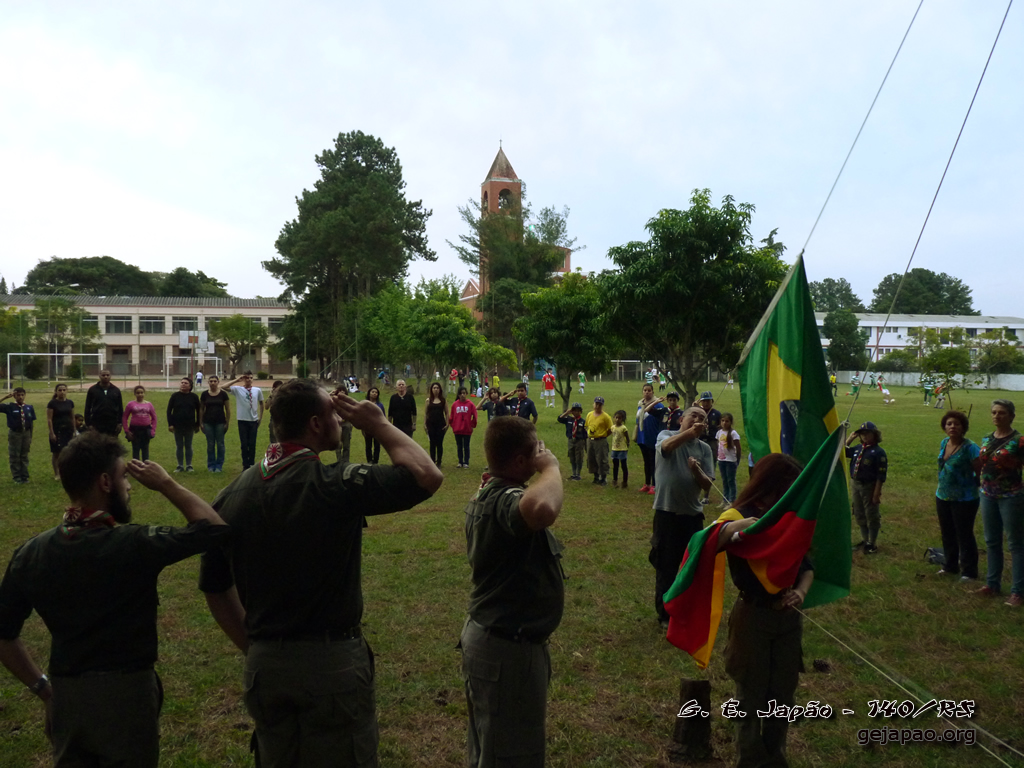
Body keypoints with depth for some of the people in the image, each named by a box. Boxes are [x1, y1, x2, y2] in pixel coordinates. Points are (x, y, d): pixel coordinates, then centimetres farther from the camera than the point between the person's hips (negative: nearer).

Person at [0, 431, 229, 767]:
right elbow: (213, 528, -11)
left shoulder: (29, 554, -4)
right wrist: (166, 483, -3)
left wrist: (43, 688, 11)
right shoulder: (135, 545, -20)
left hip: (65, 698, 5)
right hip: (126, 695, -4)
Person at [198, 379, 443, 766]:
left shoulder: (231, 495, 1)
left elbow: (215, 588, 9)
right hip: (333, 661, -6)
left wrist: (253, 647, 17)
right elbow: (427, 475, -19)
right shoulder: (335, 485, -19)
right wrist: (379, 424, -7)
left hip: (264, 664, 6)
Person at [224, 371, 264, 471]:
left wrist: (260, 417, 11)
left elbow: (261, 403, 13)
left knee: (252, 444, 7)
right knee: (244, 444, 4)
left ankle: (252, 464, 19)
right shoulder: (237, 389, -1)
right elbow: (224, 387, -14)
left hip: (254, 420, 1)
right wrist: (237, 380, -12)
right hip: (242, 420, -1)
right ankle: (245, 465, 15)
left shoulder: (258, 390, 2)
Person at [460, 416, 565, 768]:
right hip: (509, 648, -10)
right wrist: (551, 467, -34)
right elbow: (542, 510, -53)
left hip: (489, 635, 10)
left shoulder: (486, 494, 5)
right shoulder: (506, 501, -29)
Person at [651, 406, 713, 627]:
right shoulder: (667, 435, -4)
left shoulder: (704, 449, 5)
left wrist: (697, 471, -23)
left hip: (693, 514, 4)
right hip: (667, 512, -4)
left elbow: (708, 485, -2)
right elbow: (667, 446, -30)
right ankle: (665, 614, 21)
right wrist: (690, 432, -46)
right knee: (666, 567, 5)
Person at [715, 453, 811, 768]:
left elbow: (806, 565, 7)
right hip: (753, 616, -5)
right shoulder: (741, 518, -15)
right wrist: (731, 528, -47)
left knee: (783, 696, 18)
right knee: (751, 697, 10)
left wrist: (801, 591, -14)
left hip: (788, 616, 5)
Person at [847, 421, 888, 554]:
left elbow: (881, 475, -16)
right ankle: (864, 540, 31)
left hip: (869, 487, -7)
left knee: (872, 516, 6)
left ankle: (872, 543, 18)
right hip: (855, 485, 7)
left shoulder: (879, 452, -15)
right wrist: (850, 438, 8)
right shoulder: (858, 449, 5)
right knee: (860, 515, 17)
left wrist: (876, 493, -18)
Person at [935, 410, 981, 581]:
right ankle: (950, 566, 32)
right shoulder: (944, 443, 5)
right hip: (943, 497, 7)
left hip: (964, 500, -7)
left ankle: (969, 572, 14)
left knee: (964, 535, 2)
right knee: (947, 534, 17)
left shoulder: (970, 448, -17)